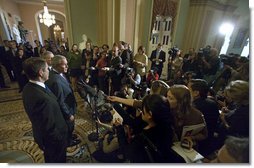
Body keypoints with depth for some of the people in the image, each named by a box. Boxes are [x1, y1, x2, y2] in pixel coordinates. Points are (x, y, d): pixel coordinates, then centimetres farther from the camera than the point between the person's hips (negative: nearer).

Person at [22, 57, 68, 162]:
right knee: (58, 159, 23)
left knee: (50, 158, 34)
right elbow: (50, 129, -30)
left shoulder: (28, 88, -10)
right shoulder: (43, 99, -40)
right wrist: (60, 141, -15)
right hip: (52, 139, -8)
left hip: (41, 133, 8)